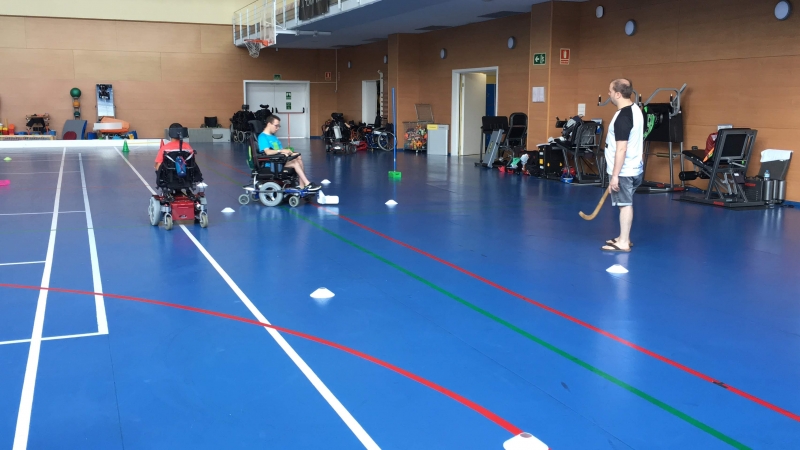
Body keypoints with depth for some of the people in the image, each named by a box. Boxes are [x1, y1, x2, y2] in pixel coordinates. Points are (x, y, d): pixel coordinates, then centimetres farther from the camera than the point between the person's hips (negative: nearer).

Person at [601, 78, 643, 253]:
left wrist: (615, 175, -22)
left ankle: (623, 243, 4)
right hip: (632, 167, 10)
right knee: (626, 204, 17)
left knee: (625, 204, -3)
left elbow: (621, 149, -24)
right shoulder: (635, 110, 9)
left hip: (624, 171, -10)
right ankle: (623, 238, 28)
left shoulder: (623, 117, -22)